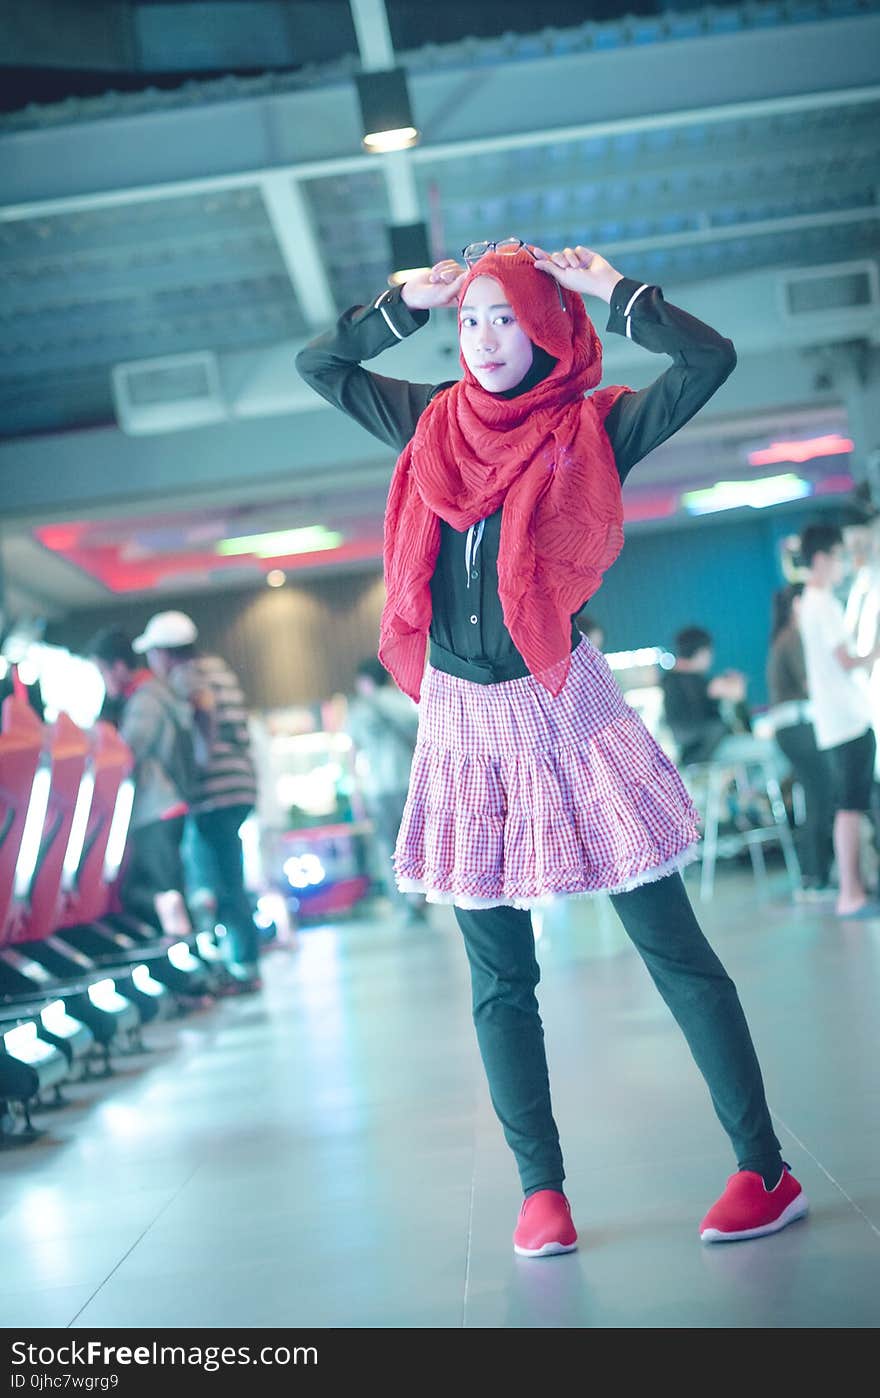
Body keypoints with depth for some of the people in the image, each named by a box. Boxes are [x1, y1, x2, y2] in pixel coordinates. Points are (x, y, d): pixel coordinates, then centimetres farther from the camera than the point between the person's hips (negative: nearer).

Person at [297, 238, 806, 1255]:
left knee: (672, 950, -2)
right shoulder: (435, 423, 10)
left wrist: (607, 285, -5)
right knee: (500, 982, 7)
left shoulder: (589, 429, -2)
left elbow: (709, 359, -15)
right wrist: (408, 300, 8)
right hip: (463, 726, 4)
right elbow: (318, 364, 20)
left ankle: (765, 1170, 4)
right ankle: (541, 1188, 16)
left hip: (566, 714, -4)